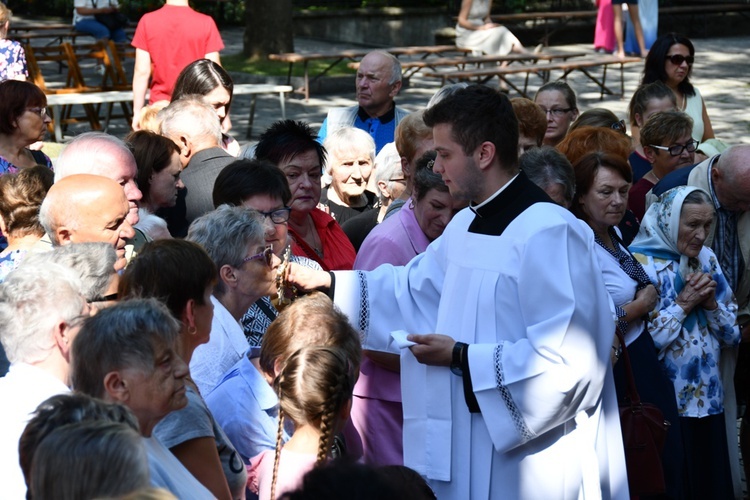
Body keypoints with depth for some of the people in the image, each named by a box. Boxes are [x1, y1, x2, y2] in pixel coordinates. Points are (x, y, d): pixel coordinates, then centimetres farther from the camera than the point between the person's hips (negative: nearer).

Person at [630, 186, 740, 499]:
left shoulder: (707, 259, 8)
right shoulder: (639, 263, -11)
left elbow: (733, 334, 11)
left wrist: (710, 302, -7)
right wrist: (683, 304, -14)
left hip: (708, 401, 6)